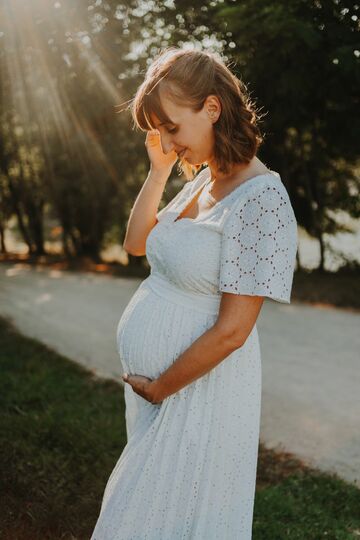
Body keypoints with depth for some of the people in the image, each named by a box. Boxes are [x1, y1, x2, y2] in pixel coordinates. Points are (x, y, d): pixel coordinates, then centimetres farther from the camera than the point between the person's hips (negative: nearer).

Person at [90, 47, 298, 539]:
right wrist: (159, 170, 1)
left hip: (197, 391, -8)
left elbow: (231, 331, -22)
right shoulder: (202, 180, 5)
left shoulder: (261, 199, -21)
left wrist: (157, 389, -11)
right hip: (150, 383, 8)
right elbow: (136, 244, 13)